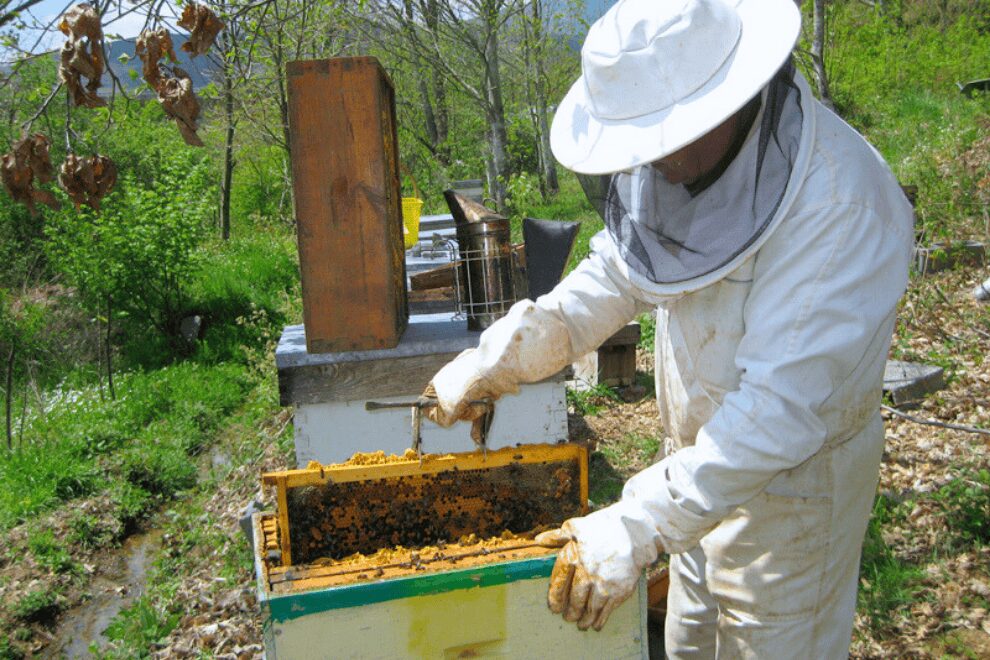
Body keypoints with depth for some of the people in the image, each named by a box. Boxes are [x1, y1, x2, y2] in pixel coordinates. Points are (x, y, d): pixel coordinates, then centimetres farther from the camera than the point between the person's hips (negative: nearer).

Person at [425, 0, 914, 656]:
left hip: (793, 477, -7)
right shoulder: (682, 159, -8)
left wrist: (639, 527, -40)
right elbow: (612, 278, 1)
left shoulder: (842, 204, -32)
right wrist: (492, 362, -8)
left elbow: (783, 403, -36)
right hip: (702, 455, 7)